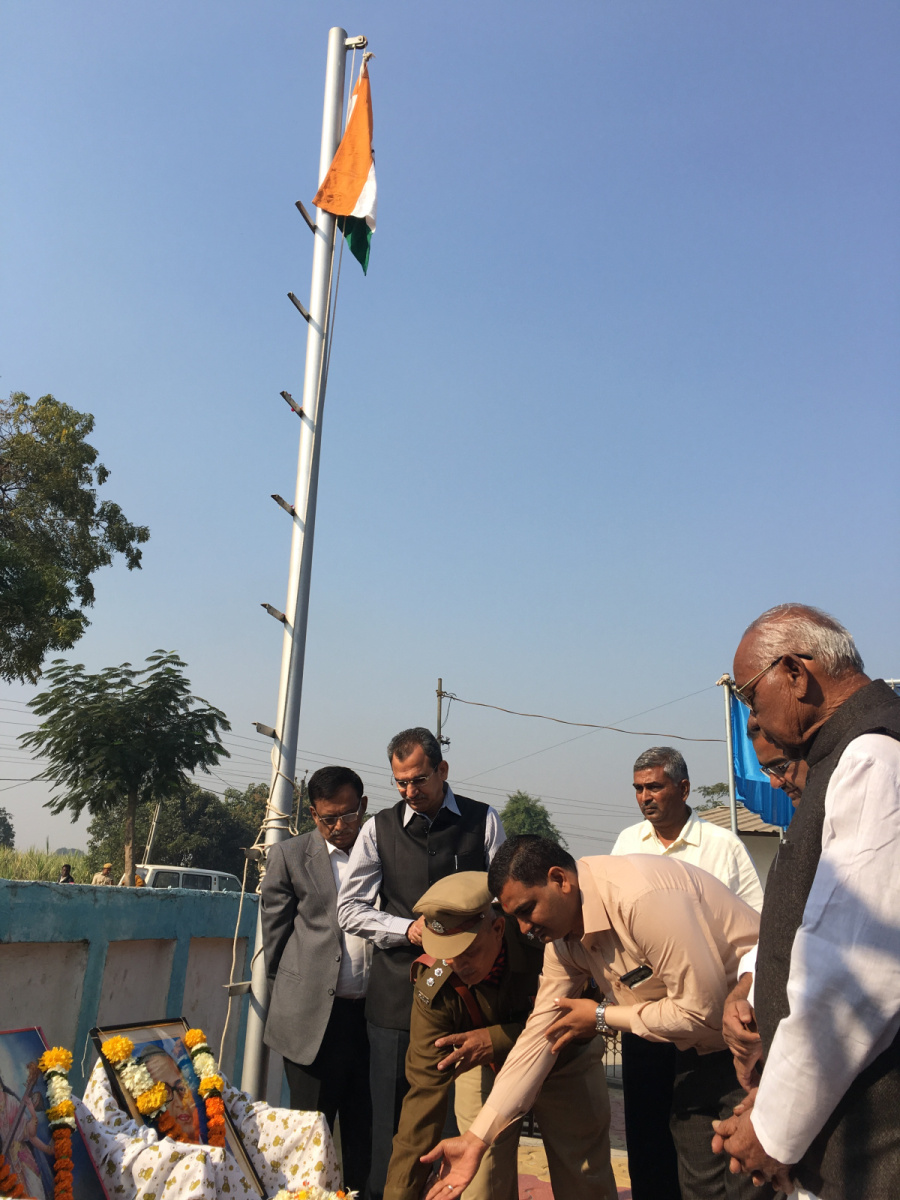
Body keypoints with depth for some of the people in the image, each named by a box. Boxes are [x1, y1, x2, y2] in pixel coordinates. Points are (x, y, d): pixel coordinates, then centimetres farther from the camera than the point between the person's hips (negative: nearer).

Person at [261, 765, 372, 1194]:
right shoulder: (289, 857, 0)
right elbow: (274, 938, 5)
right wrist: (291, 998, 7)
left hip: (374, 1012, 2)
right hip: (314, 1016, -2)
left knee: (363, 1129, 13)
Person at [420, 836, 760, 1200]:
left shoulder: (642, 898, -33)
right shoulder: (563, 938, -6)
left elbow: (703, 1010, -29)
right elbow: (538, 1035, -3)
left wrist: (602, 1017, -16)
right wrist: (476, 1138, -6)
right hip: (703, 1050, 7)